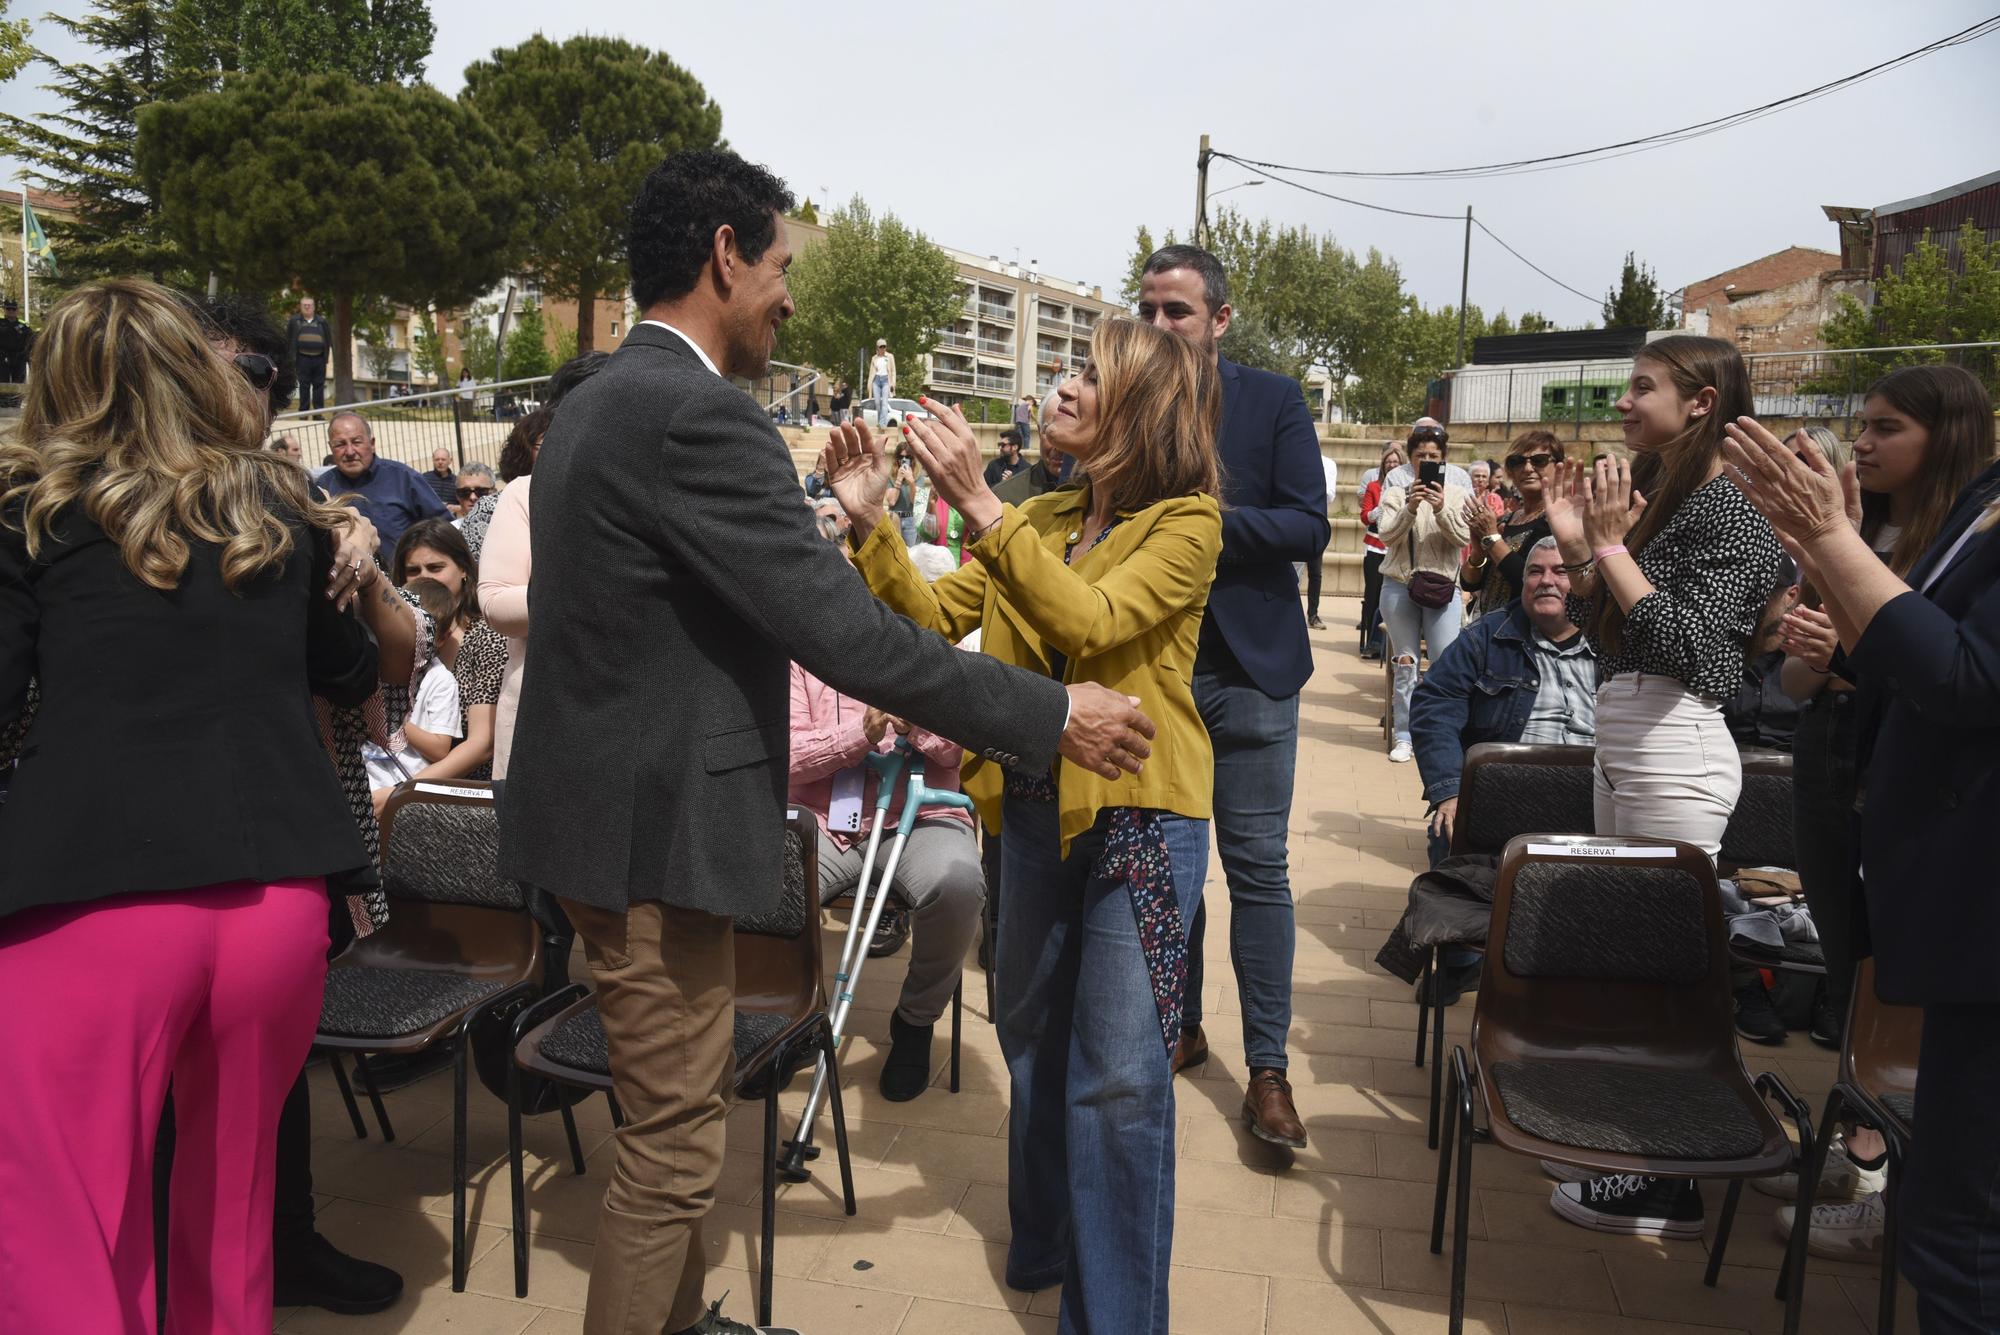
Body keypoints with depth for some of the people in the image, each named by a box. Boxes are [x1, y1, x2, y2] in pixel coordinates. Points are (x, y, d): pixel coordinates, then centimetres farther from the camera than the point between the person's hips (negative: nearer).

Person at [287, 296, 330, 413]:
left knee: (319, 385, 3)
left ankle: (318, 412, 9)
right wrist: (289, 357, 5)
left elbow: (329, 339, 11)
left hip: (319, 358, 1)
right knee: (304, 386, 1)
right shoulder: (294, 321, 8)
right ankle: (303, 412, 5)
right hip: (303, 358, -1)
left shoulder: (322, 321, 11)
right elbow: (287, 339, 10)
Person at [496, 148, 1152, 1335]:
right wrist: (1054, 715, -17)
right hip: (652, 834, -11)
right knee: (675, 1145, 4)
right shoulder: (699, 417, -22)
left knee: (685, 1110, 25)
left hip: (612, 806, 11)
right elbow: (845, 633, -25)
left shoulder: (600, 402, 10)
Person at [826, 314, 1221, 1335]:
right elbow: (937, 618, 4)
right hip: (1036, 808, 7)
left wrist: (979, 504, -27)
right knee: (1033, 1040, 19)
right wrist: (869, 523, -8)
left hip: (1138, 814, -6)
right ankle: (1045, 1243, 41)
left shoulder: (1186, 524, -9)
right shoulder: (1039, 521, 10)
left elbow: (1090, 621, -24)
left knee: (1118, 1074, -2)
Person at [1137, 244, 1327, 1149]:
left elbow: (1308, 526, -10)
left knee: (1257, 868, -1)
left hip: (1246, 667, -3)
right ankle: (1180, 1026, 30)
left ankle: (1267, 1070, 8)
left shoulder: (1274, 403, -1)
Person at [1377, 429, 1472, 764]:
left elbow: (1462, 538, -4)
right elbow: (1386, 535, -6)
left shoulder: (1457, 495, 7)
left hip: (1442, 586, 0)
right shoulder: (1395, 494, 6)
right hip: (1399, 586, 0)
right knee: (1405, 663, 5)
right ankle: (1403, 737, 10)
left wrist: (1441, 509, -20)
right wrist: (1410, 508, -22)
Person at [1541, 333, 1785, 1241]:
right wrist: (1574, 545, 5)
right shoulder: (1655, 494, 14)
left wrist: (1611, 545, -17)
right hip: (1621, 741, 9)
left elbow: (1685, 643, -21)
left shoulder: (1731, 514, -11)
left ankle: (1667, 1191, 8)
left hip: (1675, 751, -9)